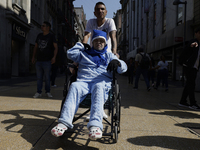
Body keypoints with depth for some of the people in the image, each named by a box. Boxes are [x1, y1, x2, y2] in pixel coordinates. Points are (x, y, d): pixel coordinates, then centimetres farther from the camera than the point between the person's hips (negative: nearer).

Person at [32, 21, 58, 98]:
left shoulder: (51, 36, 2)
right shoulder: (39, 35, 16)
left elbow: (55, 47, -3)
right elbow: (35, 47, 22)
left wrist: (54, 57, -16)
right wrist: (33, 57, 17)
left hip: (47, 61, -4)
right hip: (38, 60, 4)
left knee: (47, 77, 3)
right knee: (39, 77, 3)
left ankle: (48, 92, 15)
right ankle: (38, 92, 8)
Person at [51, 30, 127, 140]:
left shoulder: (109, 55, 28)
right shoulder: (85, 54, 32)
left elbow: (123, 68, 17)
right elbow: (70, 53, 28)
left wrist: (117, 62, -7)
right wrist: (81, 45, 34)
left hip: (101, 82, -1)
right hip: (83, 81, 2)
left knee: (98, 87, -39)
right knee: (74, 86, -34)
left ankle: (95, 125, -56)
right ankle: (64, 122, -46)